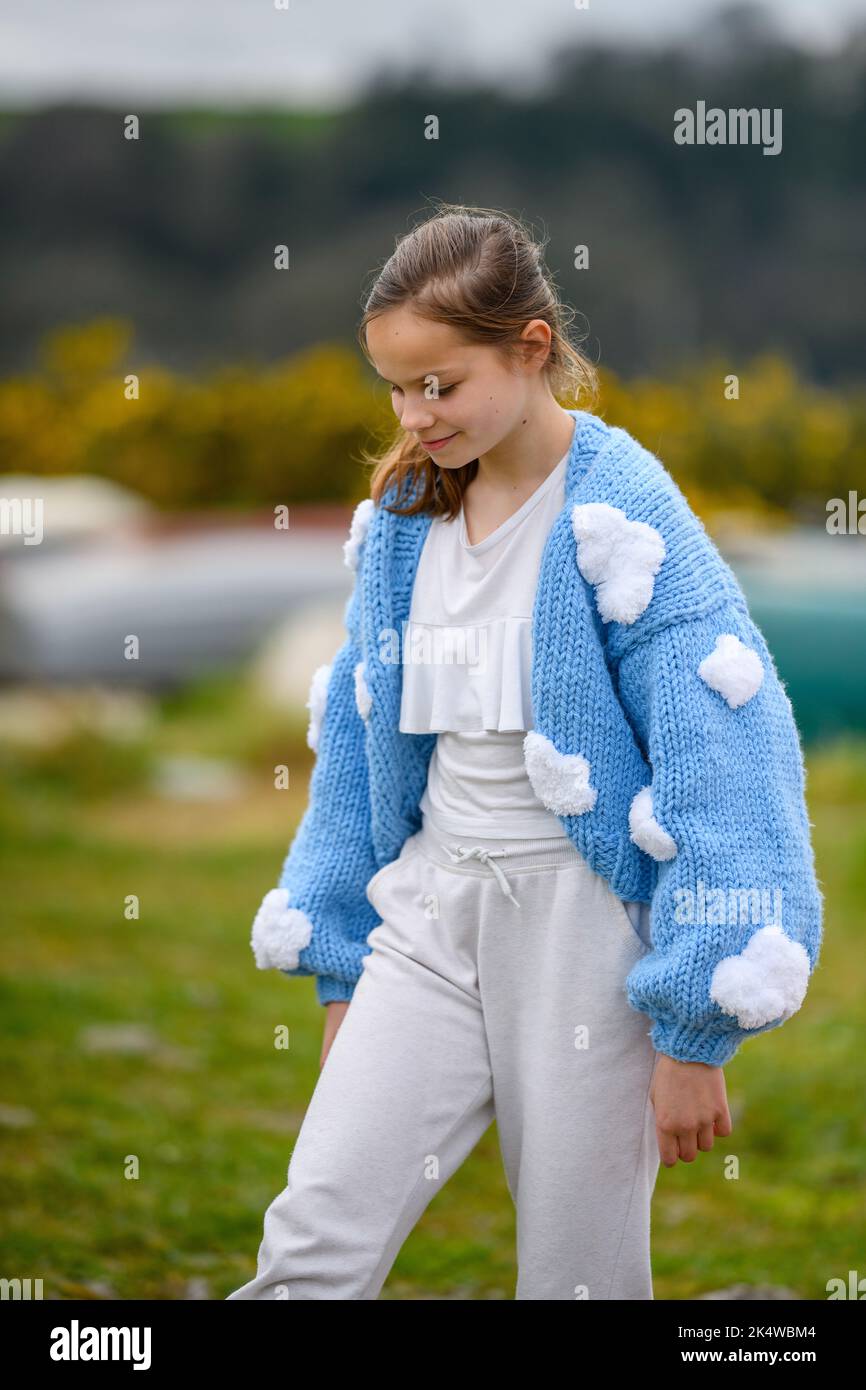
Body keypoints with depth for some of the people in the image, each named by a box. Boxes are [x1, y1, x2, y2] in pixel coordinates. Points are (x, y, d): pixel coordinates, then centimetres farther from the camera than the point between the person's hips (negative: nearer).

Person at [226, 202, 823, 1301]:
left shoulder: (623, 521, -12)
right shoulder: (403, 518, 7)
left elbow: (721, 771, -14)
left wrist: (693, 1033, -15)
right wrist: (341, 968, 16)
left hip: (584, 919, -5)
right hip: (430, 915, 5)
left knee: (579, 1276, 4)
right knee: (312, 1245, -7)